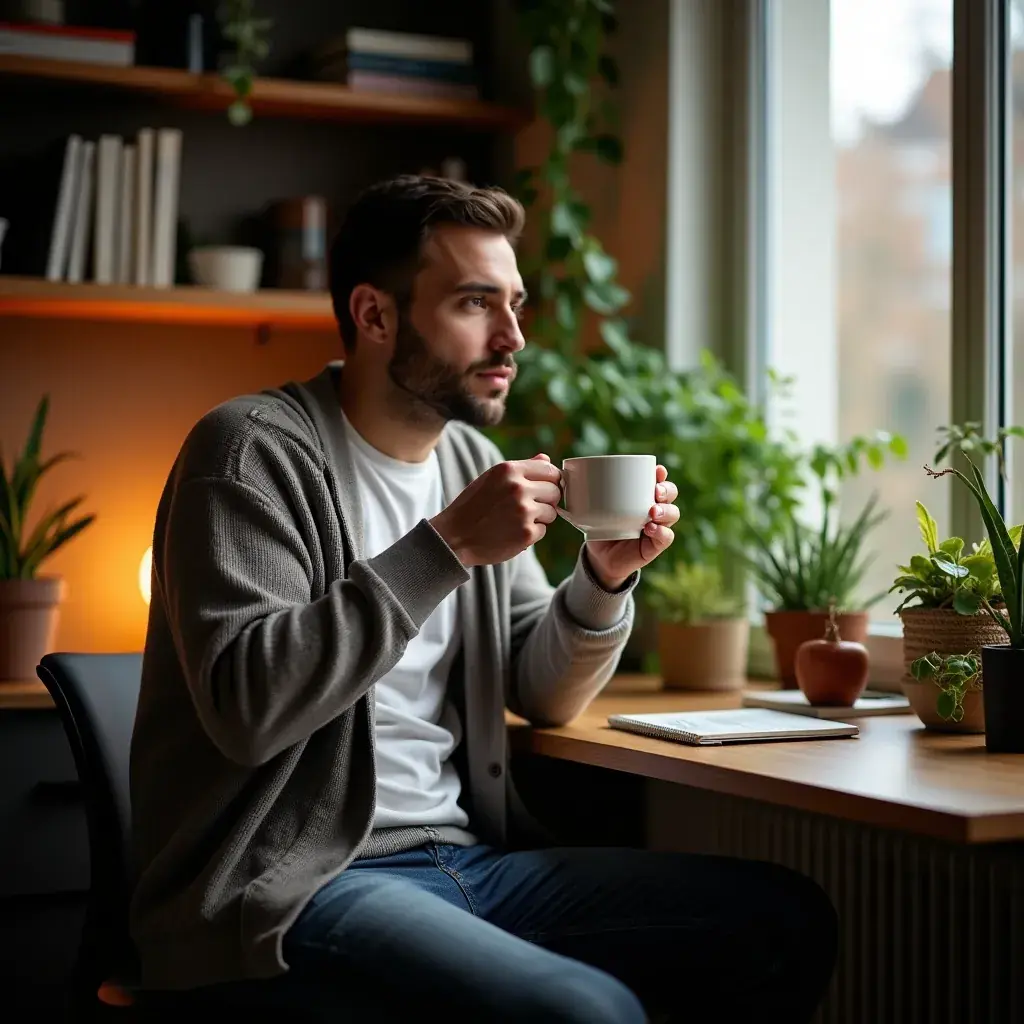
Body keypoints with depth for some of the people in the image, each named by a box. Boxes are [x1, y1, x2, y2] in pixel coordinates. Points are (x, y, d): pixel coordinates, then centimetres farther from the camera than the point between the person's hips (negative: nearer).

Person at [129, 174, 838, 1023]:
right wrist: (448, 546, -22)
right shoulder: (255, 450, -9)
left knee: (785, 922, -3)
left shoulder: (471, 459, 14)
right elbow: (245, 705, -23)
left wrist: (606, 575, -3)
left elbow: (546, 696, 16)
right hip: (293, 886, -7)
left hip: (466, 854, 8)